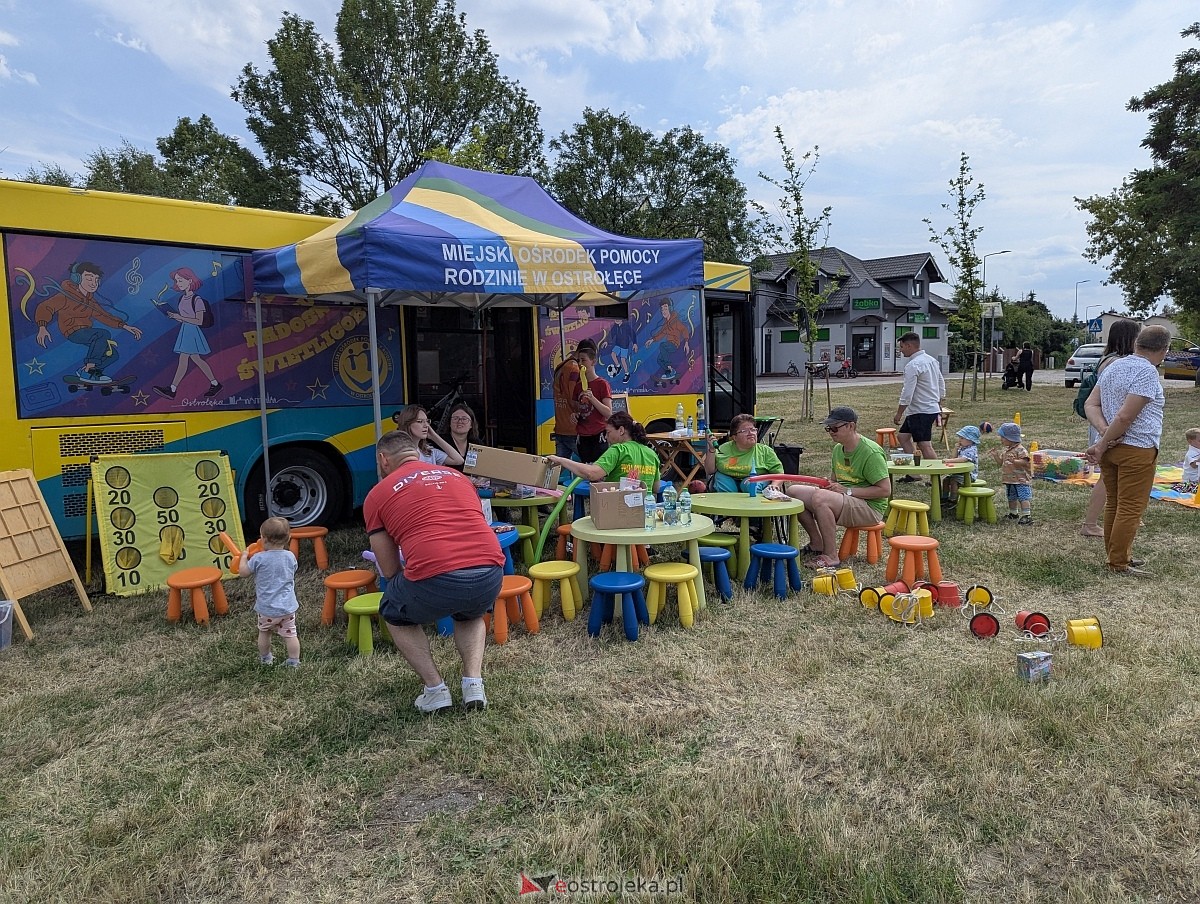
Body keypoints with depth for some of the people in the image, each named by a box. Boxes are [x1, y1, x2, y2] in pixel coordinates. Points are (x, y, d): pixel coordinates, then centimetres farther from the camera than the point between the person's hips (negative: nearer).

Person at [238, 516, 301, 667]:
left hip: (266, 608, -2)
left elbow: (243, 572, -4)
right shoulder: (290, 556, -4)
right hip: (287, 606, 2)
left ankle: (265, 658, 35)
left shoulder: (259, 558, -15)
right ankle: (293, 661, 11)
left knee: (264, 633, 21)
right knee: (290, 634, 8)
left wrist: (244, 557, 13)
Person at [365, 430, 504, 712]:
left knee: (395, 616, 31)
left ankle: (435, 689, 20)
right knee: (470, 615, 39)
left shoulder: (378, 494, 14)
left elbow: (389, 570, 16)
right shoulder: (455, 475, 26)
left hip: (436, 579, -4)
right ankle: (474, 683, 19)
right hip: (491, 574, 4)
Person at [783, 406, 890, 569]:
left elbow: (885, 490, -20)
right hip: (845, 501, 9)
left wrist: (847, 491, -21)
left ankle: (831, 557, -25)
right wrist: (828, 485, -3)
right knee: (793, 490, -4)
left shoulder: (871, 452, -17)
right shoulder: (838, 448, 8)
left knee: (821, 498, -35)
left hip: (870, 508, -9)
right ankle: (816, 543, 5)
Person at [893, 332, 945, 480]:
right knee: (902, 436, 16)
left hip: (921, 411, -10)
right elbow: (941, 385, 19)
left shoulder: (913, 365, -18)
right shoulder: (931, 360, 12)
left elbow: (907, 394, -20)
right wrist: (938, 404, 27)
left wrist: (898, 414, -13)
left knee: (924, 445, -7)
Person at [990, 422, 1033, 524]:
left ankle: (1026, 515, -14)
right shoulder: (1005, 450, 13)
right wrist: (996, 456, 7)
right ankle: (1013, 513, 35)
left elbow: (1024, 462, -25)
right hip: (1009, 480, 9)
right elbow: (1002, 462, 20)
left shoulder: (1020, 450, -14)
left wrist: (1014, 461, -39)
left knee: (1023, 497, -12)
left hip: (1021, 480, -9)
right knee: (1011, 498, 20)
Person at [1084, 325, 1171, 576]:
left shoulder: (1113, 366, 11)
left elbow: (1090, 404, 7)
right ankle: (1119, 564, 4)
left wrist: (1105, 431, -7)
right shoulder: (1147, 372, -14)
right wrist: (1102, 446, -14)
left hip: (1111, 447, 8)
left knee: (1114, 504, 15)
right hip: (1136, 449, -8)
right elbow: (1126, 416, -21)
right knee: (1131, 508, -1)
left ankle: (1117, 556, 26)